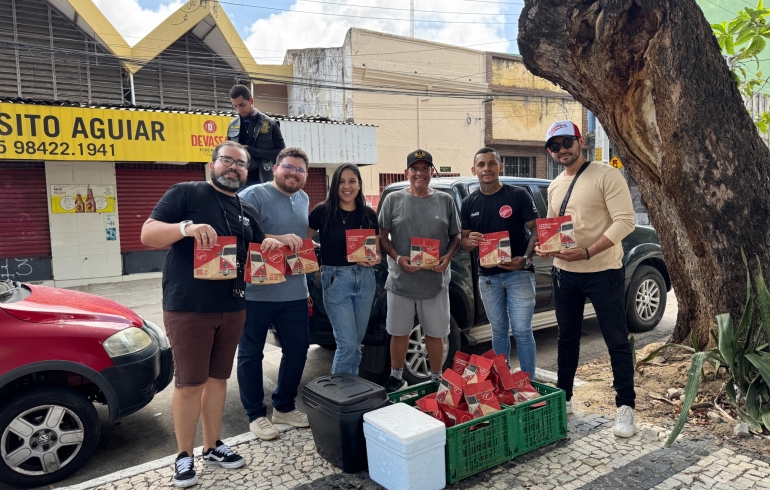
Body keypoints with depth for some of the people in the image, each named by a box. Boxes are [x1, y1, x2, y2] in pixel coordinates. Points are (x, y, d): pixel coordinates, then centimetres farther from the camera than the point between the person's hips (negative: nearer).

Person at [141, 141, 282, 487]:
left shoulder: (248, 212, 15)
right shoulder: (185, 193, -3)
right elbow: (148, 235, -10)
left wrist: (269, 247, -5)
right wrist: (187, 227, -29)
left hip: (232, 308, 6)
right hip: (188, 307, -5)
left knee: (217, 378, 14)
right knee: (189, 383, 1)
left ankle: (212, 447, 28)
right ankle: (184, 456, 18)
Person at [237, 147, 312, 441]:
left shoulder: (304, 200, 14)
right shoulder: (254, 195, -10)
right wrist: (278, 239, -28)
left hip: (294, 292, 7)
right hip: (256, 292, -6)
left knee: (297, 349, 13)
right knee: (251, 353, 6)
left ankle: (284, 407, 31)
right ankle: (256, 415, 22)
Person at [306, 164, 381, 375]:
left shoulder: (369, 214, 3)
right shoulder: (322, 211, -6)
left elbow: (377, 251, 9)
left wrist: (375, 260, -12)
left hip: (365, 279, 4)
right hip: (335, 280, -4)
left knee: (356, 343, 14)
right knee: (347, 344, -6)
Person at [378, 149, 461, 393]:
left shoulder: (445, 201, 6)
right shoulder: (393, 200, 2)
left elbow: (456, 236, 10)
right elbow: (382, 237, 2)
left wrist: (448, 257, -9)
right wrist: (398, 258, -14)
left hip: (436, 280, 1)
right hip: (400, 280, 0)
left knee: (435, 333, 10)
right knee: (399, 332, 11)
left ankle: (436, 378, 27)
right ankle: (396, 377, 29)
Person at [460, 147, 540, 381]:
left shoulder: (519, 195, -4)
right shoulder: (469, 203, 7)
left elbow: (535, 231, -4)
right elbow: (464, 241, 10)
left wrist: (526, 259, -21)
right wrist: (470, 241, -15)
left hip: (518, 273, -3)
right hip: (488, 276, 4)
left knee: (522, 330, -4)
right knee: (499, 331, 12)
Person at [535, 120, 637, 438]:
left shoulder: (606, 176, -10)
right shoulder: (554, 187, 11)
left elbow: (625, 221, -17)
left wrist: (588, 252, -26)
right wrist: (543, 246, -2)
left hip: (603, 272, -6)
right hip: (565, 273, 7)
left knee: (617, 341, 3)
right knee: (567, 338, 16)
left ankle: (625, 407, 16)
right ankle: (564, 397, 30)